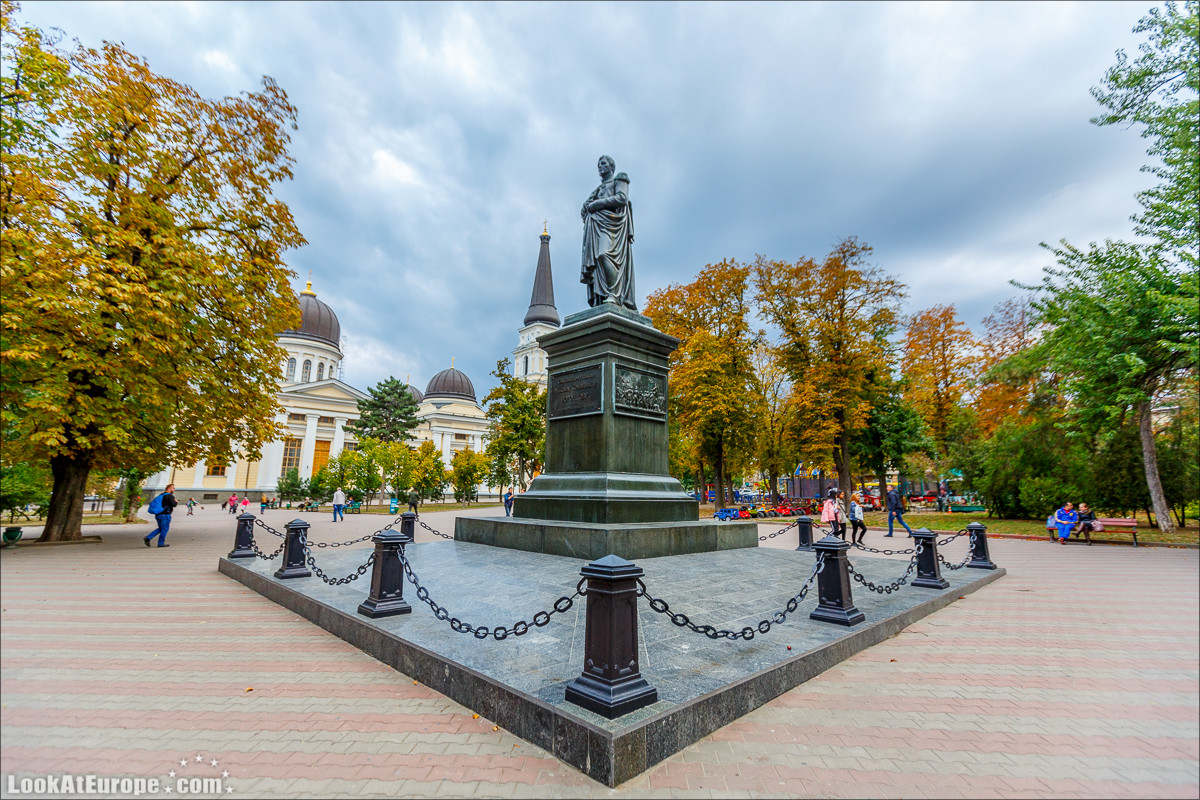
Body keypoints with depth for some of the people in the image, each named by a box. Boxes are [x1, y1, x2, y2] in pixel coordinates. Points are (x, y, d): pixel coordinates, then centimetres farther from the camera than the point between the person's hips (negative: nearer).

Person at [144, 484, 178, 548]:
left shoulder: (161, 495, 14)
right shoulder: (169, 496, -14)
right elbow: (173, 504, -24)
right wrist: (176, 502, 1)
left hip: (158, 514, 8)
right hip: (165, 515, -8)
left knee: (160, 529, 20)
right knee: (164, 529, 3)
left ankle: (148, 538, 9)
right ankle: (161, 543, 10)